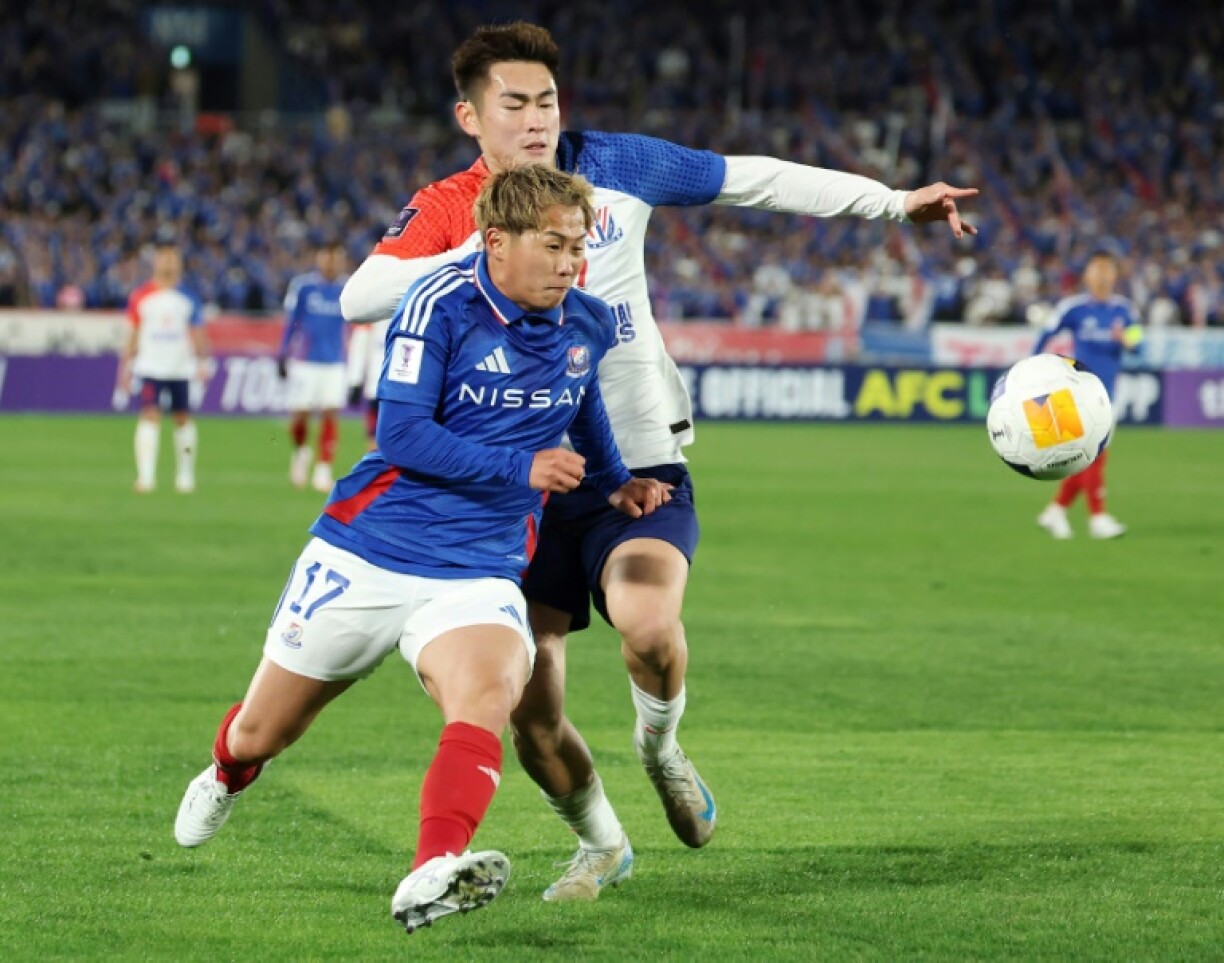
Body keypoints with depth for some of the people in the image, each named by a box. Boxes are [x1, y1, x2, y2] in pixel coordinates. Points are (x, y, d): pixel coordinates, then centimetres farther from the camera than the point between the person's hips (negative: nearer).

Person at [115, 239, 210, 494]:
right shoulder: (140, 297, 3)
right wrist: (125, 370, 5)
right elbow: (132, 335, 7)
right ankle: (146, 475, -18)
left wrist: (204, 362, 0)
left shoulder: (187, 297, 4)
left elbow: (197, 333, 10)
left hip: (181, 368, 1)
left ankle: (185, 473, 20)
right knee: (149, 416, -13)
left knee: (182, 418, 7)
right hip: (150, 368, -1)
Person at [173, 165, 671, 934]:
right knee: (262, 734, 14)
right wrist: (519, 468, -20)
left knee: (490, 695, -33)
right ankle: (228, 776, 52)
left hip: (478, 574, 2)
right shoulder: (440, 306, -14)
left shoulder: (589, 326, 3)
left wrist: (614, 480, 32)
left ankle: (433, 876, -49)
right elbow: (401, 436, -19)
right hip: (368, 552, -2)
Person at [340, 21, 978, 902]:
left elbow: (755, 180, 9)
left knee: (647, 623, -31)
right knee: (530, 714, -1)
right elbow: (359, 299, -21)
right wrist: (483, 251, -28)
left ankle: (661, 745, 4)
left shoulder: (614, 166, -1)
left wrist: (894, 202, 11)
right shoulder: (445, 211, -5)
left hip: (640, 463, -1)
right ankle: (601, 845, 29)